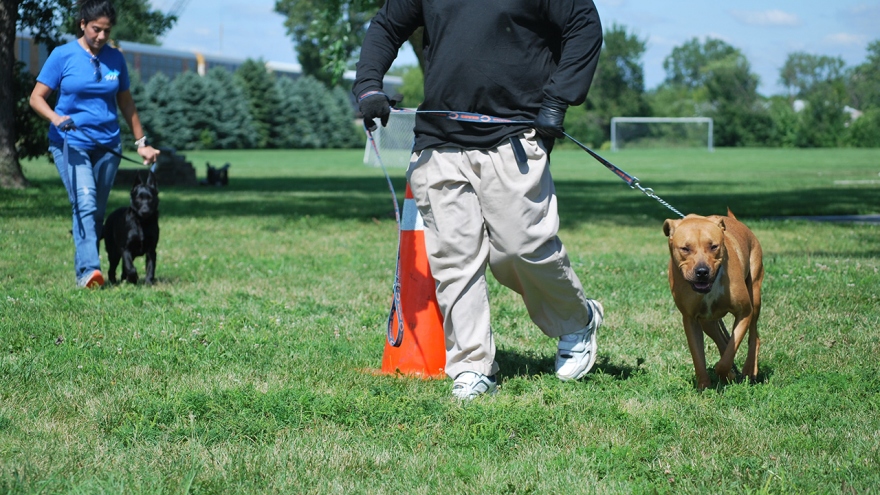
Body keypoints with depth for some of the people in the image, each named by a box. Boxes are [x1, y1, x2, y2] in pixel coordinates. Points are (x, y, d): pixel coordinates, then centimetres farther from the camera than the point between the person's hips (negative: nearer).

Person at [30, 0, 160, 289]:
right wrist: (56, 118, -22)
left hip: (107, 145, 4)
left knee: (97, 211, 6)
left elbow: (126, 102, 17)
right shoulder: (63, 56, -3)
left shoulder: (115, 59, 7)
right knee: (85, 203, -22)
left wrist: (141, 142, 17)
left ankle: (83, 272, 16)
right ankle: (89, 269, -31)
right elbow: (36, 97, -3)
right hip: (71, 143, -4)